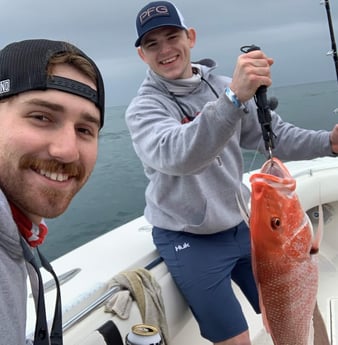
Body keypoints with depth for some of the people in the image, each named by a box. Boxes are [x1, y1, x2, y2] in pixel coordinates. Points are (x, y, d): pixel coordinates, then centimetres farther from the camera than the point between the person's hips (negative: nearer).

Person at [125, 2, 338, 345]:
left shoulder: (221, 86, 1)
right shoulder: (143, 108, -16)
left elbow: (275, 135, 3)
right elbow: (175, 157, -36)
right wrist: (233, 99, -48)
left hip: (242, 225, 6)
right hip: (189, 240, -5)